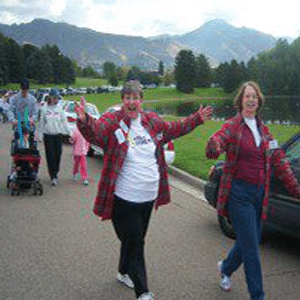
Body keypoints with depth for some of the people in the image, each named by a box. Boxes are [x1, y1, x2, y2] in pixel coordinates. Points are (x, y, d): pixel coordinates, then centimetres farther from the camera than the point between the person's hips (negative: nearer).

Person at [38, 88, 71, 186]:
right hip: (48, 135, -1)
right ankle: (53, 177, -2)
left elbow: (64, 121, 8)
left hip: (58, 134, 2)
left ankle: (55, 172, 21)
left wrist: (69, 132, 3)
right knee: (50, 156, -4)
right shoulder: (44, 108, 2)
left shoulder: (60, 108, 5)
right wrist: (40, 136, 2)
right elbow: (41, 123, 5)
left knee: (58, 154, 3)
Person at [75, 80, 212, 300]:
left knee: (135, 239, 22)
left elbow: (174, 129, 22)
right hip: (124, 199, -6)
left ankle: (124, 273, 47)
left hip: (148, 197, 6)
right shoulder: (111, 122, -12)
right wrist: (84, 121, -51)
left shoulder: (152, 121, 6)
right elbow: (94, 134, -30)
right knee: (134, 243, -2)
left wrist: (197, 119, 23)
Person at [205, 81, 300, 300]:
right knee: (251, 248, -4)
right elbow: (212, 150, -23)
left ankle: (226, 268, 43)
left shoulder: (263, 129, 10)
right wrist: (214, 146, -48)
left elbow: (279, 160, 13)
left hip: (260, 192, 6)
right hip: (239, 193, -6)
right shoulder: (232, 126, -7)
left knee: (249, 242, 16)